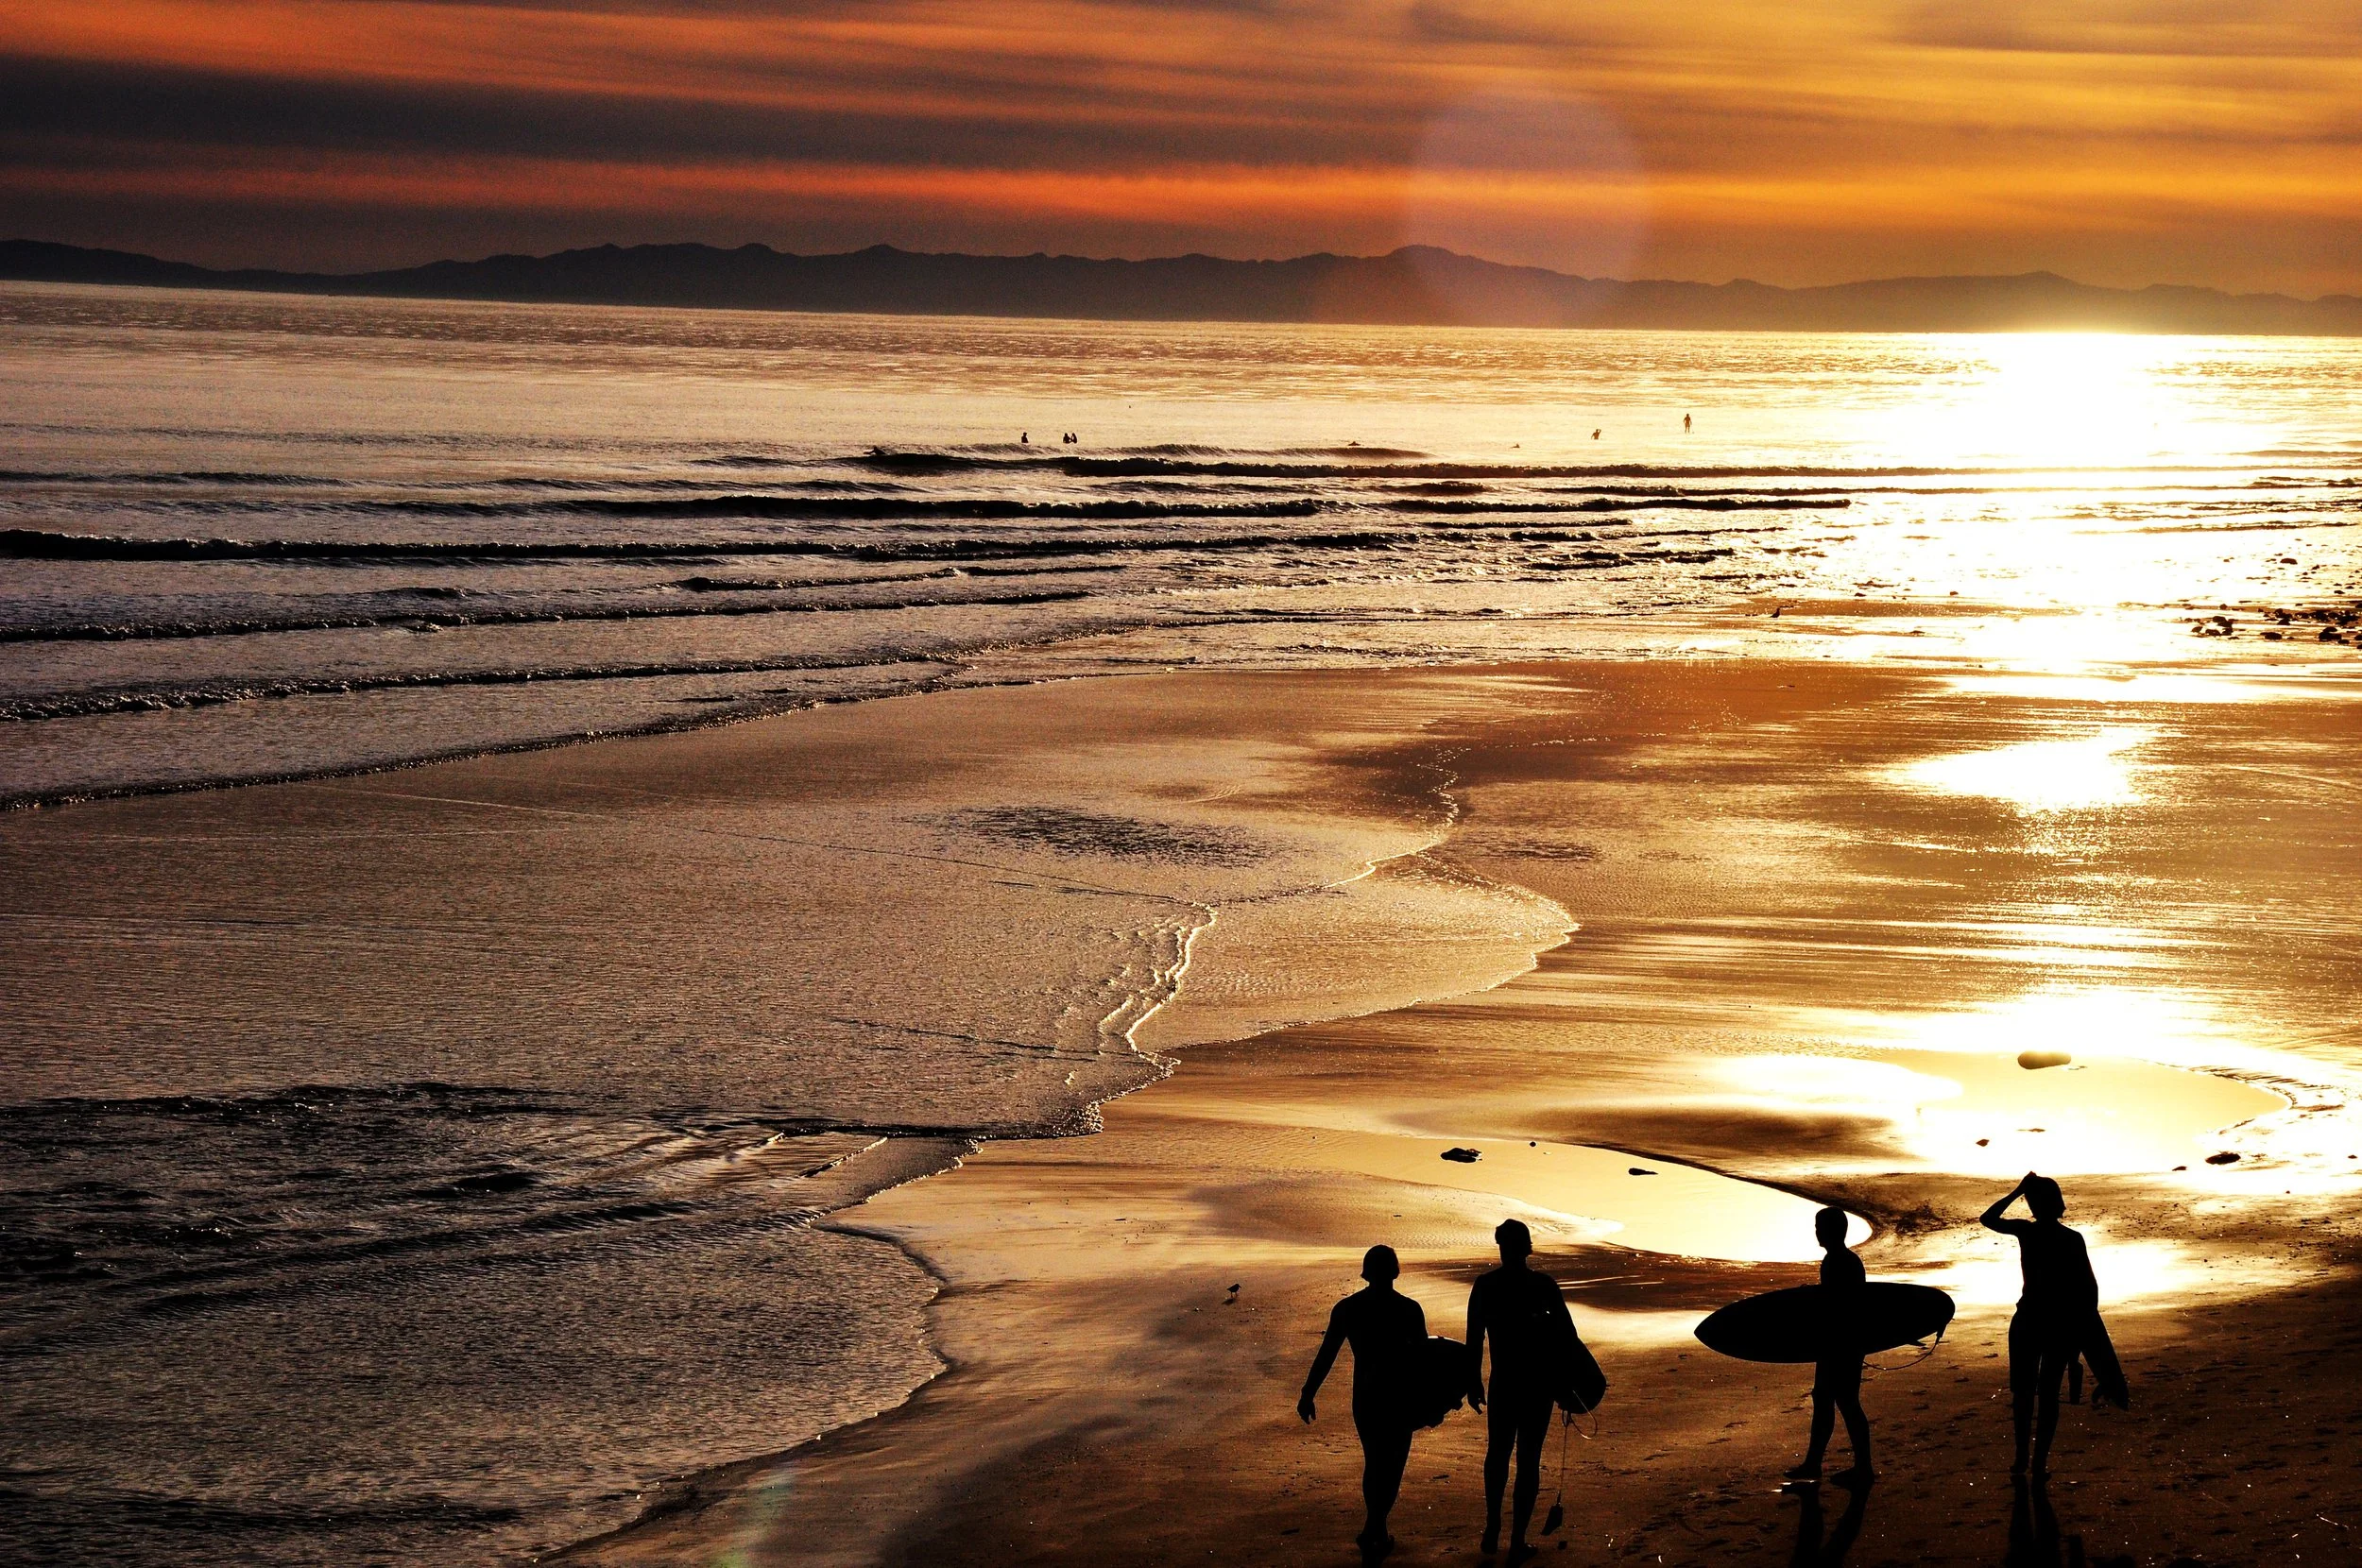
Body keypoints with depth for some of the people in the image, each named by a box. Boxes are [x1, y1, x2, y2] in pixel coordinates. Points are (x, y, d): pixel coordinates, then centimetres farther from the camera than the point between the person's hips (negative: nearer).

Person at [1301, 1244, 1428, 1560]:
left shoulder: (1346, 1309, -2)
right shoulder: (1409, 1310, -9)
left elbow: (1326, 1355, -2)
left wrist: (1308, 1395, 4)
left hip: (1364, 1395, 3)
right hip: (1399, 1397, -3)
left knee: (1374, 1463, 19)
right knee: (1392, 1464, 5)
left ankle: (1378, 1533, 23)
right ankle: (1372, 1530, -8)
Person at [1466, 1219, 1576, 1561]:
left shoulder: (1485, 1286, -4)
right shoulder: (1544, 1285, -5)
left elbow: (1474, 1339, -3)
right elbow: (1567, 1335, -6)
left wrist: (1473, 1382, 7)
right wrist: (1565, 1380, 4)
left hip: (1503, 1382, 1)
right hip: (1539, 1384, -1)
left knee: (1498, 1452, 21)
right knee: (1528, 1459, 4)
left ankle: (1493, 1530, 23)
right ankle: (1517, 1542, 2)